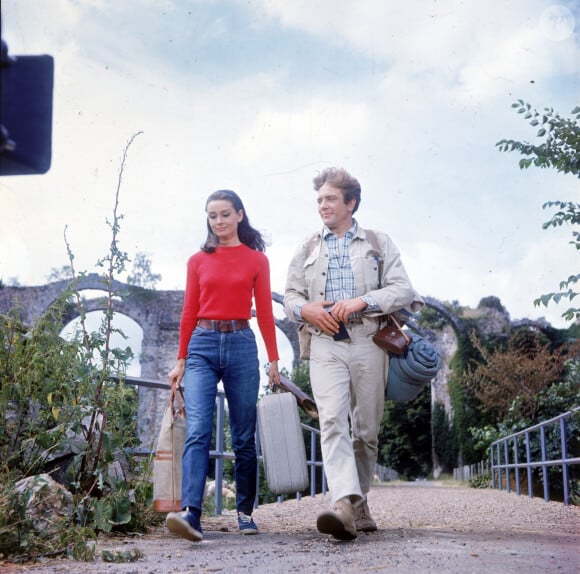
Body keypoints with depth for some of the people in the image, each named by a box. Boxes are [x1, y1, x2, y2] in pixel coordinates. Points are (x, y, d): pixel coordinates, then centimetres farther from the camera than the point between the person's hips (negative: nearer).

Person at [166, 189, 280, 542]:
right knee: (197, 431, -14)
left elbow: (265, 312, 6)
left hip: (241, 345, 0)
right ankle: (191, 513, -23)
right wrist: (181, 360, 9)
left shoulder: (257, 259, 8)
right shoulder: (198, 261, 11)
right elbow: (189, 313, 12)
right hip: (203, 346, 0)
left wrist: (273, 359, 1)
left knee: (244, 436, 5)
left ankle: (245, 512, 17)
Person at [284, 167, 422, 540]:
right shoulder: (308, 249, 20)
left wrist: (362, 302, -12)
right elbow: (290, 295, 18)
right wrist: (305, 309, -6)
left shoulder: (379, 244, 13)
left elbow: (403, 289, 3)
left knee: (367, 429, 3)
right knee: (332, 421, -19)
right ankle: (345, 505, -31)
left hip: (368, 344, 0)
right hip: (326, 345, 0)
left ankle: (359, 502, 18)